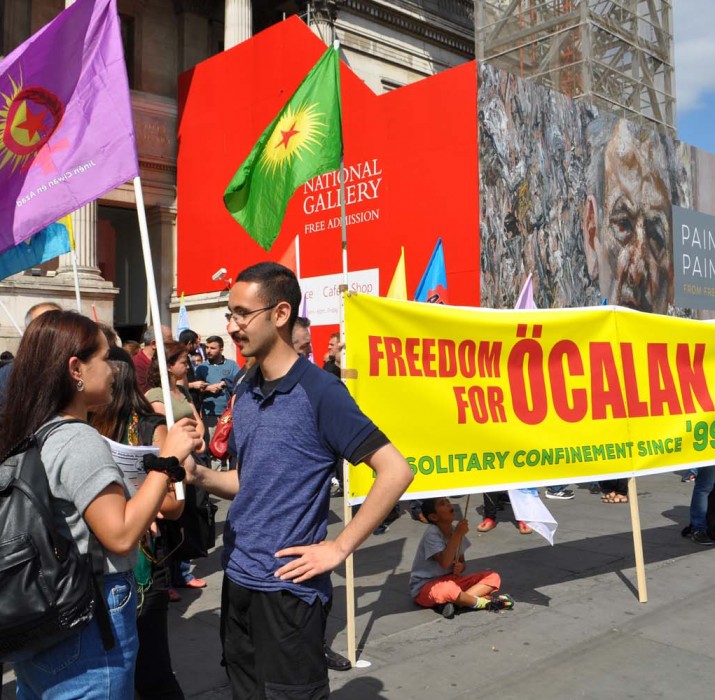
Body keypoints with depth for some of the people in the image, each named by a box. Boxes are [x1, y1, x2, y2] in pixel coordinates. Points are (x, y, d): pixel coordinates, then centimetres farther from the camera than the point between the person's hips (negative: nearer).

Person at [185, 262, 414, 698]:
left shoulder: (320, 391, -16)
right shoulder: (244, 394, 6)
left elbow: (396, 471, -19)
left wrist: (340, 548, -17)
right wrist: (199, 475, -2)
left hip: (289, 586, -7)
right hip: (238, 579, 7)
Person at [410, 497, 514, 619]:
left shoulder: (455, 530, 3)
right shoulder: (432, 534, -19)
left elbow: (461, 561, 11)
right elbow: (445, 562, -31)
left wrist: (460, 567, -13)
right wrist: (457, 534, -32)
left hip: (451, 580, 8)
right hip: (424, 588, -8)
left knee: (493, 577, -3)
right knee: (447, 588, -43)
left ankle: (455, 602, -22)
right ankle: (483, 602, -15)